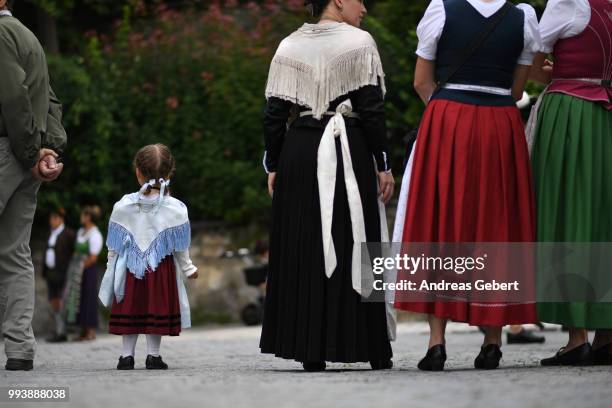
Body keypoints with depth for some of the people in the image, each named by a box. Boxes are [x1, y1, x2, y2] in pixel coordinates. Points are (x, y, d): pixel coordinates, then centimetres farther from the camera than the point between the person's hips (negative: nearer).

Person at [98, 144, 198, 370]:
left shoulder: (123, 207, -6)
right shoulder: (175, 209, -9)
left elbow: (114, 245, 1)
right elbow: (180, 246, -2)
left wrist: (111, 267, 14)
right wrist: (188, 268, 11)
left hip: (130, 268, 1)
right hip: (162, 267, -1)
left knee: (129, 311, 9)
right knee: (157, 308, 6)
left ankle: (127, 354, 8)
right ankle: (153, 355, 6)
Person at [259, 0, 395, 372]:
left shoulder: (289, 47, 8)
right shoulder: (360, 43, -2)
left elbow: (274, 113, 6)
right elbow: (372, 111, -7)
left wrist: (273, 166, 11)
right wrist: (383, 165, -3)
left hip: (298, 151, 3)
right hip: (348, 151, -3)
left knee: (302, 249, 7)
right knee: (353, 246, 1)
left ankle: (310, 351, 6)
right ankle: (374, 351, 3)